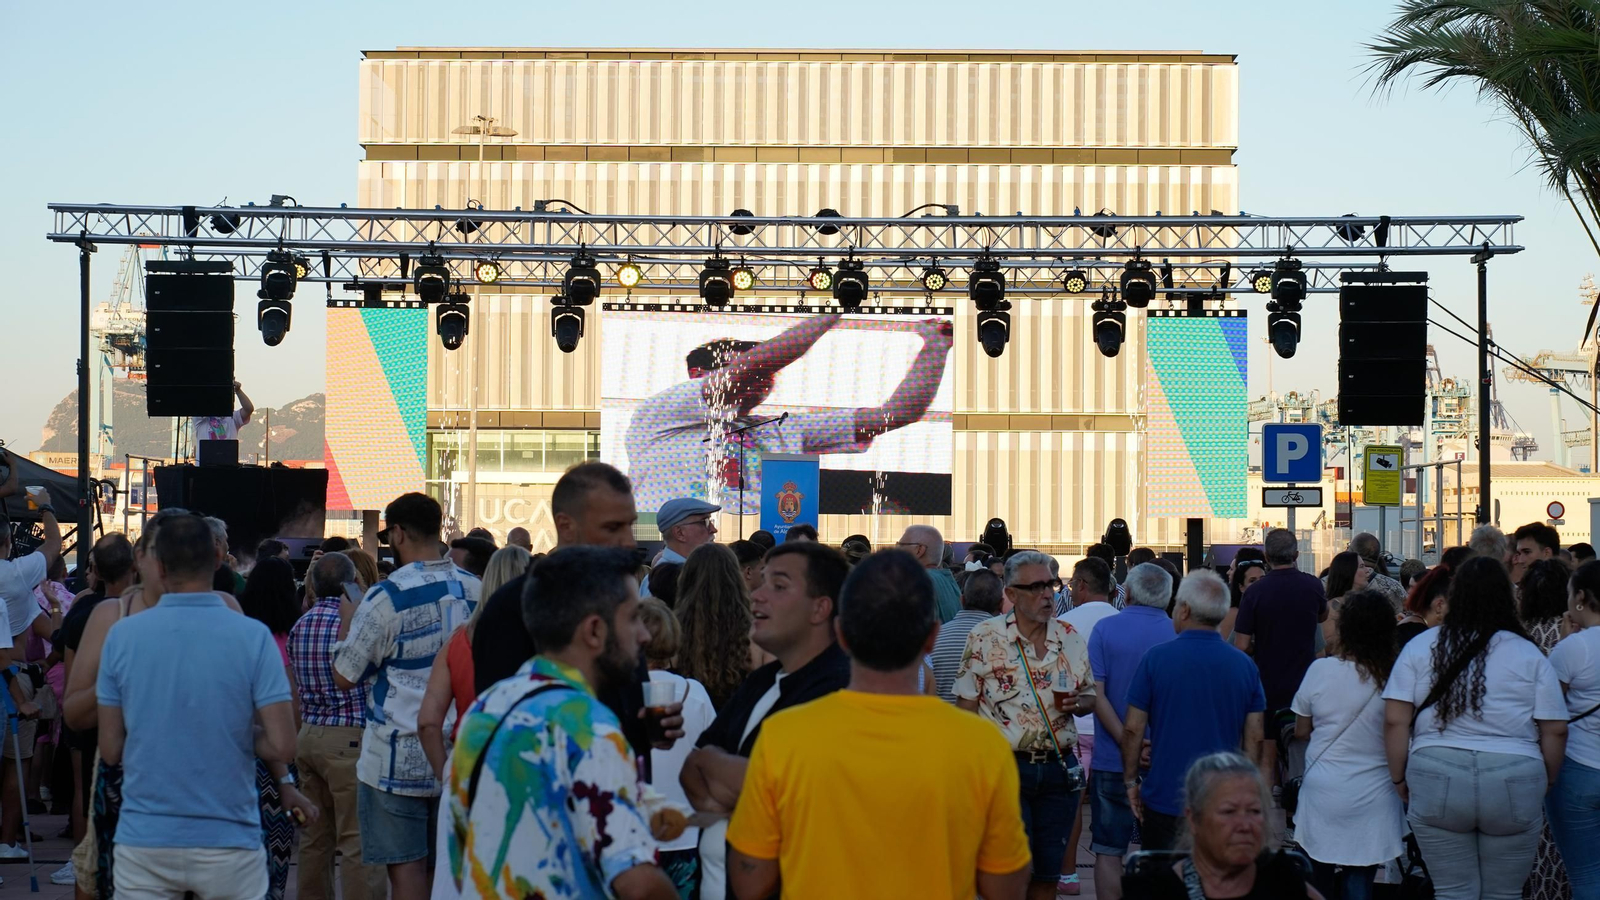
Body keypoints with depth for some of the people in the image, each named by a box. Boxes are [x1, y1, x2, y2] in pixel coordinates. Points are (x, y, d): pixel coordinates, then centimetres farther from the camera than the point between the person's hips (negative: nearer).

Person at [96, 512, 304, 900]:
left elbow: (111, 750, 1)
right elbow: (282, 747, -11)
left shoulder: (122, 636, -4)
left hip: (143, 840, 1)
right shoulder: (253, 636, -9)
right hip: (228, 840, -1)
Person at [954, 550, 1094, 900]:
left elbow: (1090, 696, 15)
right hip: (1006, 766, -4)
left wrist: (1077, 703, -9)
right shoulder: (985, 638, -5)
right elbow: (966, 707, -3)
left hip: (1059, 768, 4)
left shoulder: (1071, 638, 6)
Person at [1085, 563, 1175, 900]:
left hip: (1113, 759, -1)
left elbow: (1096, 693, -13)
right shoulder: (1179, 634, -2)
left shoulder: (1105, 629, -5)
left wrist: (1127, 742, -16)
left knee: (1108, 851, 5)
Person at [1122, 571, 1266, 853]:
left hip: (1164, 799, -2)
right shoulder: (1245, 665, 2)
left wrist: (1130, 782, 6)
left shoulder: (1156, 658, -7)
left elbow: (1133, 729, -6)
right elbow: (1254, 738, 4)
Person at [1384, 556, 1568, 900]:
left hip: (1436, 780, 1)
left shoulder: (1420, 648, 2)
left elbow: (1395, 721, -1)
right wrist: (1545, 782, 14)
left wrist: (1399, 778, 10)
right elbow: (1555, 730, 0)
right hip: (1514, 787, 0)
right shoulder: (1529, 656, 0)